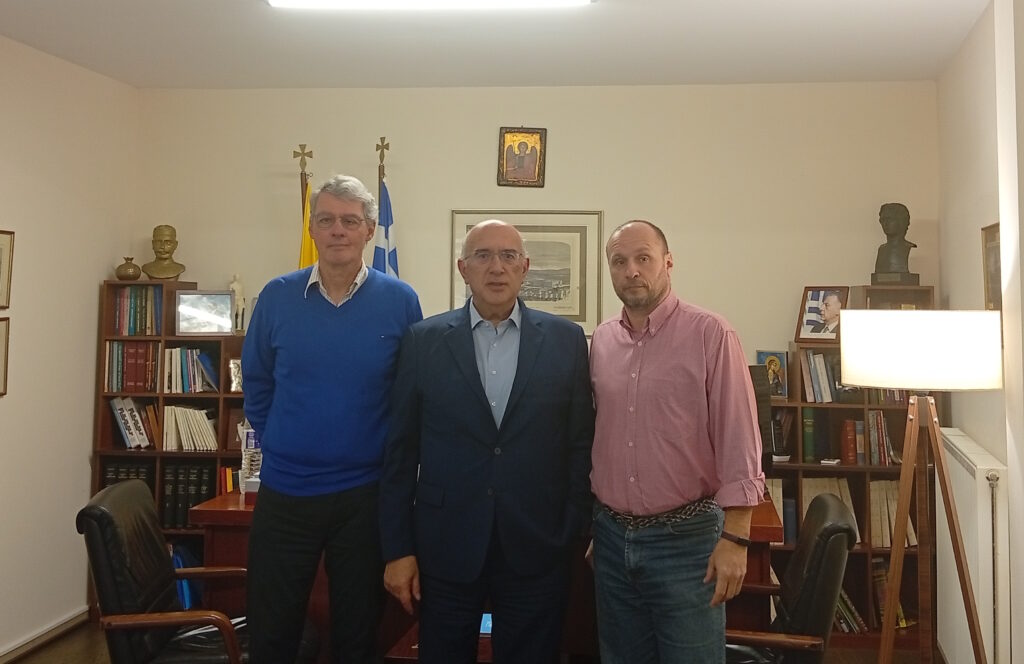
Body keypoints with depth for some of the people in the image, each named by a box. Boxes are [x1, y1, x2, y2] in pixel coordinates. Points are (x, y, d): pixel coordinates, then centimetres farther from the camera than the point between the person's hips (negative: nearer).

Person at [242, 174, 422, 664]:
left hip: (365, 494, -1)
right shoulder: (277, 297, -2)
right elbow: (256, 383, 9)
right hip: (283, 493, 1)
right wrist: (277, 444, 6)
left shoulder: (399, 301, -6)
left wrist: (390, 459, 0)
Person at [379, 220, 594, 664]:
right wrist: (398, 548, -1)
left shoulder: (565, 340, 0)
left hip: (536, 547, 0)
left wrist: (576, 533, -1)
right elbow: (401, 450, 0)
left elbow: (582, 443, 2)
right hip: (446, 545, 0)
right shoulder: (423, 341, -1)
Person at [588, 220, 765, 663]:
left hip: (687, 537, -5)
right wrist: (588, 519, 12)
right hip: (612, 535, 5)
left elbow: (739, 441, -11)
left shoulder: (710, 335, -10)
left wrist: (735, 537, -14)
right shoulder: (601, 341, 6)